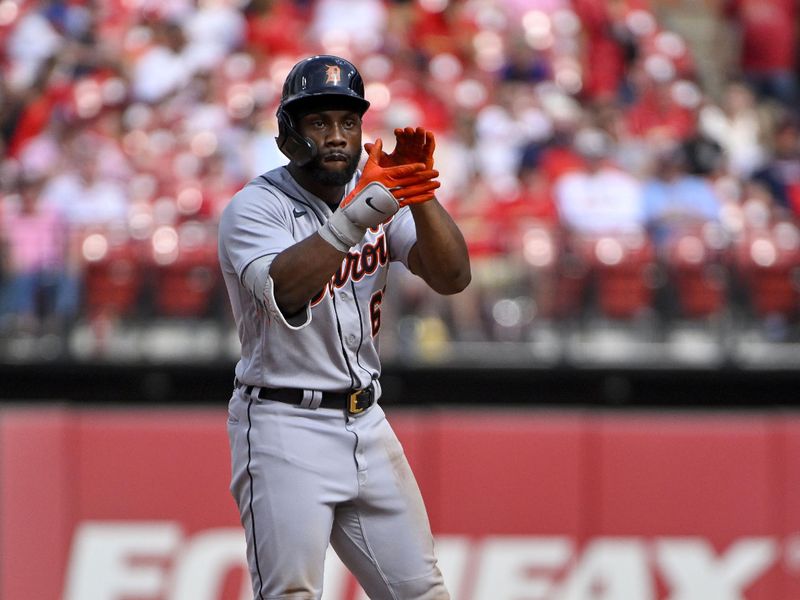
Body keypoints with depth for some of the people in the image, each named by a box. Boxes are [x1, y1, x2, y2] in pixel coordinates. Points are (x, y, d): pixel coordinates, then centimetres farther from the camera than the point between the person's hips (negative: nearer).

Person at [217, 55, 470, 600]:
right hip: (285, 432, -6)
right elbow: (285, 292, -31)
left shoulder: (378, 194, 7)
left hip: (366, 425, 6)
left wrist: (419, 195, -21)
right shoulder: (255, 207, -10)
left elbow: (452, 277, -6)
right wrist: (361, 212, -37)